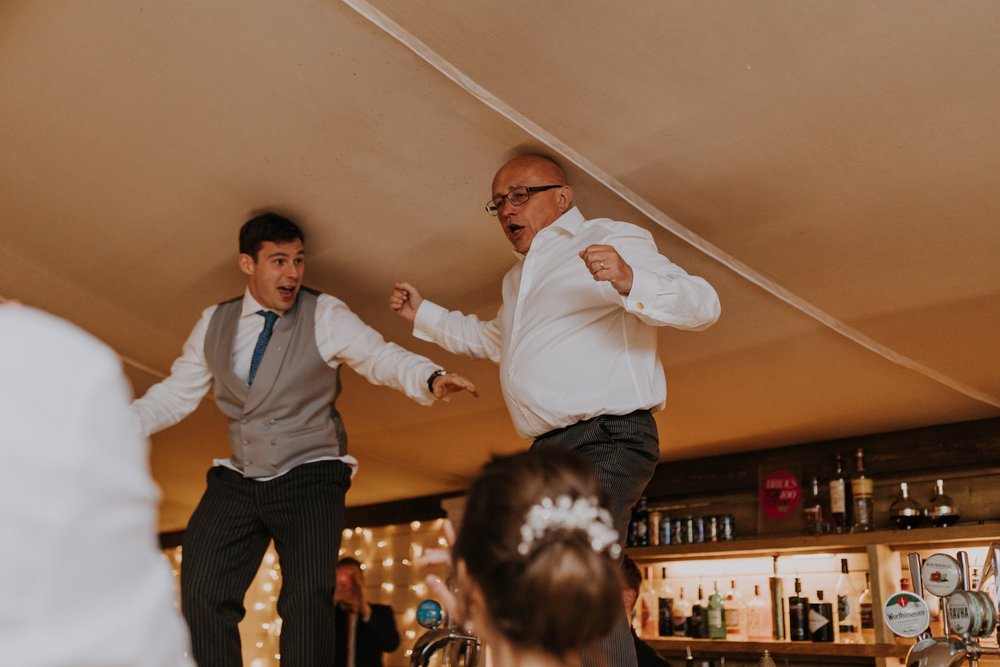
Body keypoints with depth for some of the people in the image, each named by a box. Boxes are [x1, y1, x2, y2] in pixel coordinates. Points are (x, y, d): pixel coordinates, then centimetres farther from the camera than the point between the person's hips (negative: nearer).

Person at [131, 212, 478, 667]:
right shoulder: (214, 323, 8)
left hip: (310, 478, -4)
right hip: (237, 480, 4)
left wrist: (431, 379, -37)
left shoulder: (324, 315, -5)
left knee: (307, 600, -13)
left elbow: (381, 357, -17)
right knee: (202, 596, -2)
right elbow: (175, 394, 14)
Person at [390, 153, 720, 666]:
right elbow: (491, 339, 45)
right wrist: (422, 314, 38)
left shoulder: (611, 240, -1)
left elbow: (701, 304, -12)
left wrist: (630, 284, -31)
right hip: (549, 450, 9)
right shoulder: (518, 278, 25)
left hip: (607, 438, -9)